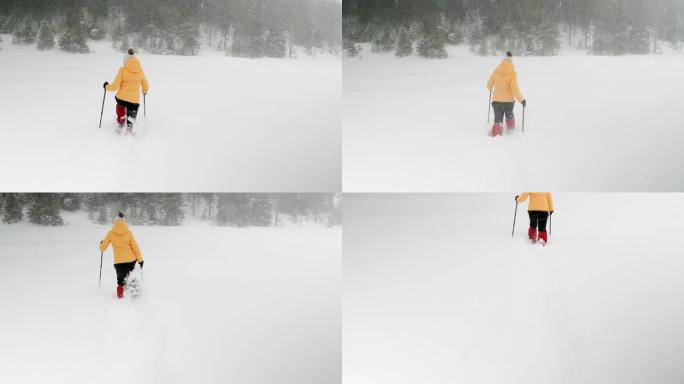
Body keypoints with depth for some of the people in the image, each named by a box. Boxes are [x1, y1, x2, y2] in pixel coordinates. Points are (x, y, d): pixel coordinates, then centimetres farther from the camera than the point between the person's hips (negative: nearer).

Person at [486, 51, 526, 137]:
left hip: (497, 100, 0)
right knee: (509, 115, 27)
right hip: (509, 100, 0)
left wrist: (490, 88, 27)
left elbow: (489, 84, 3)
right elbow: (515, 89, -19)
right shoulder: (512, 73, -15)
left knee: (498, 119, 7)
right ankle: (511, 131, 46)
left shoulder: (496, 71, -7)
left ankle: (495, 133, -16)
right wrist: (521, 99, -9)